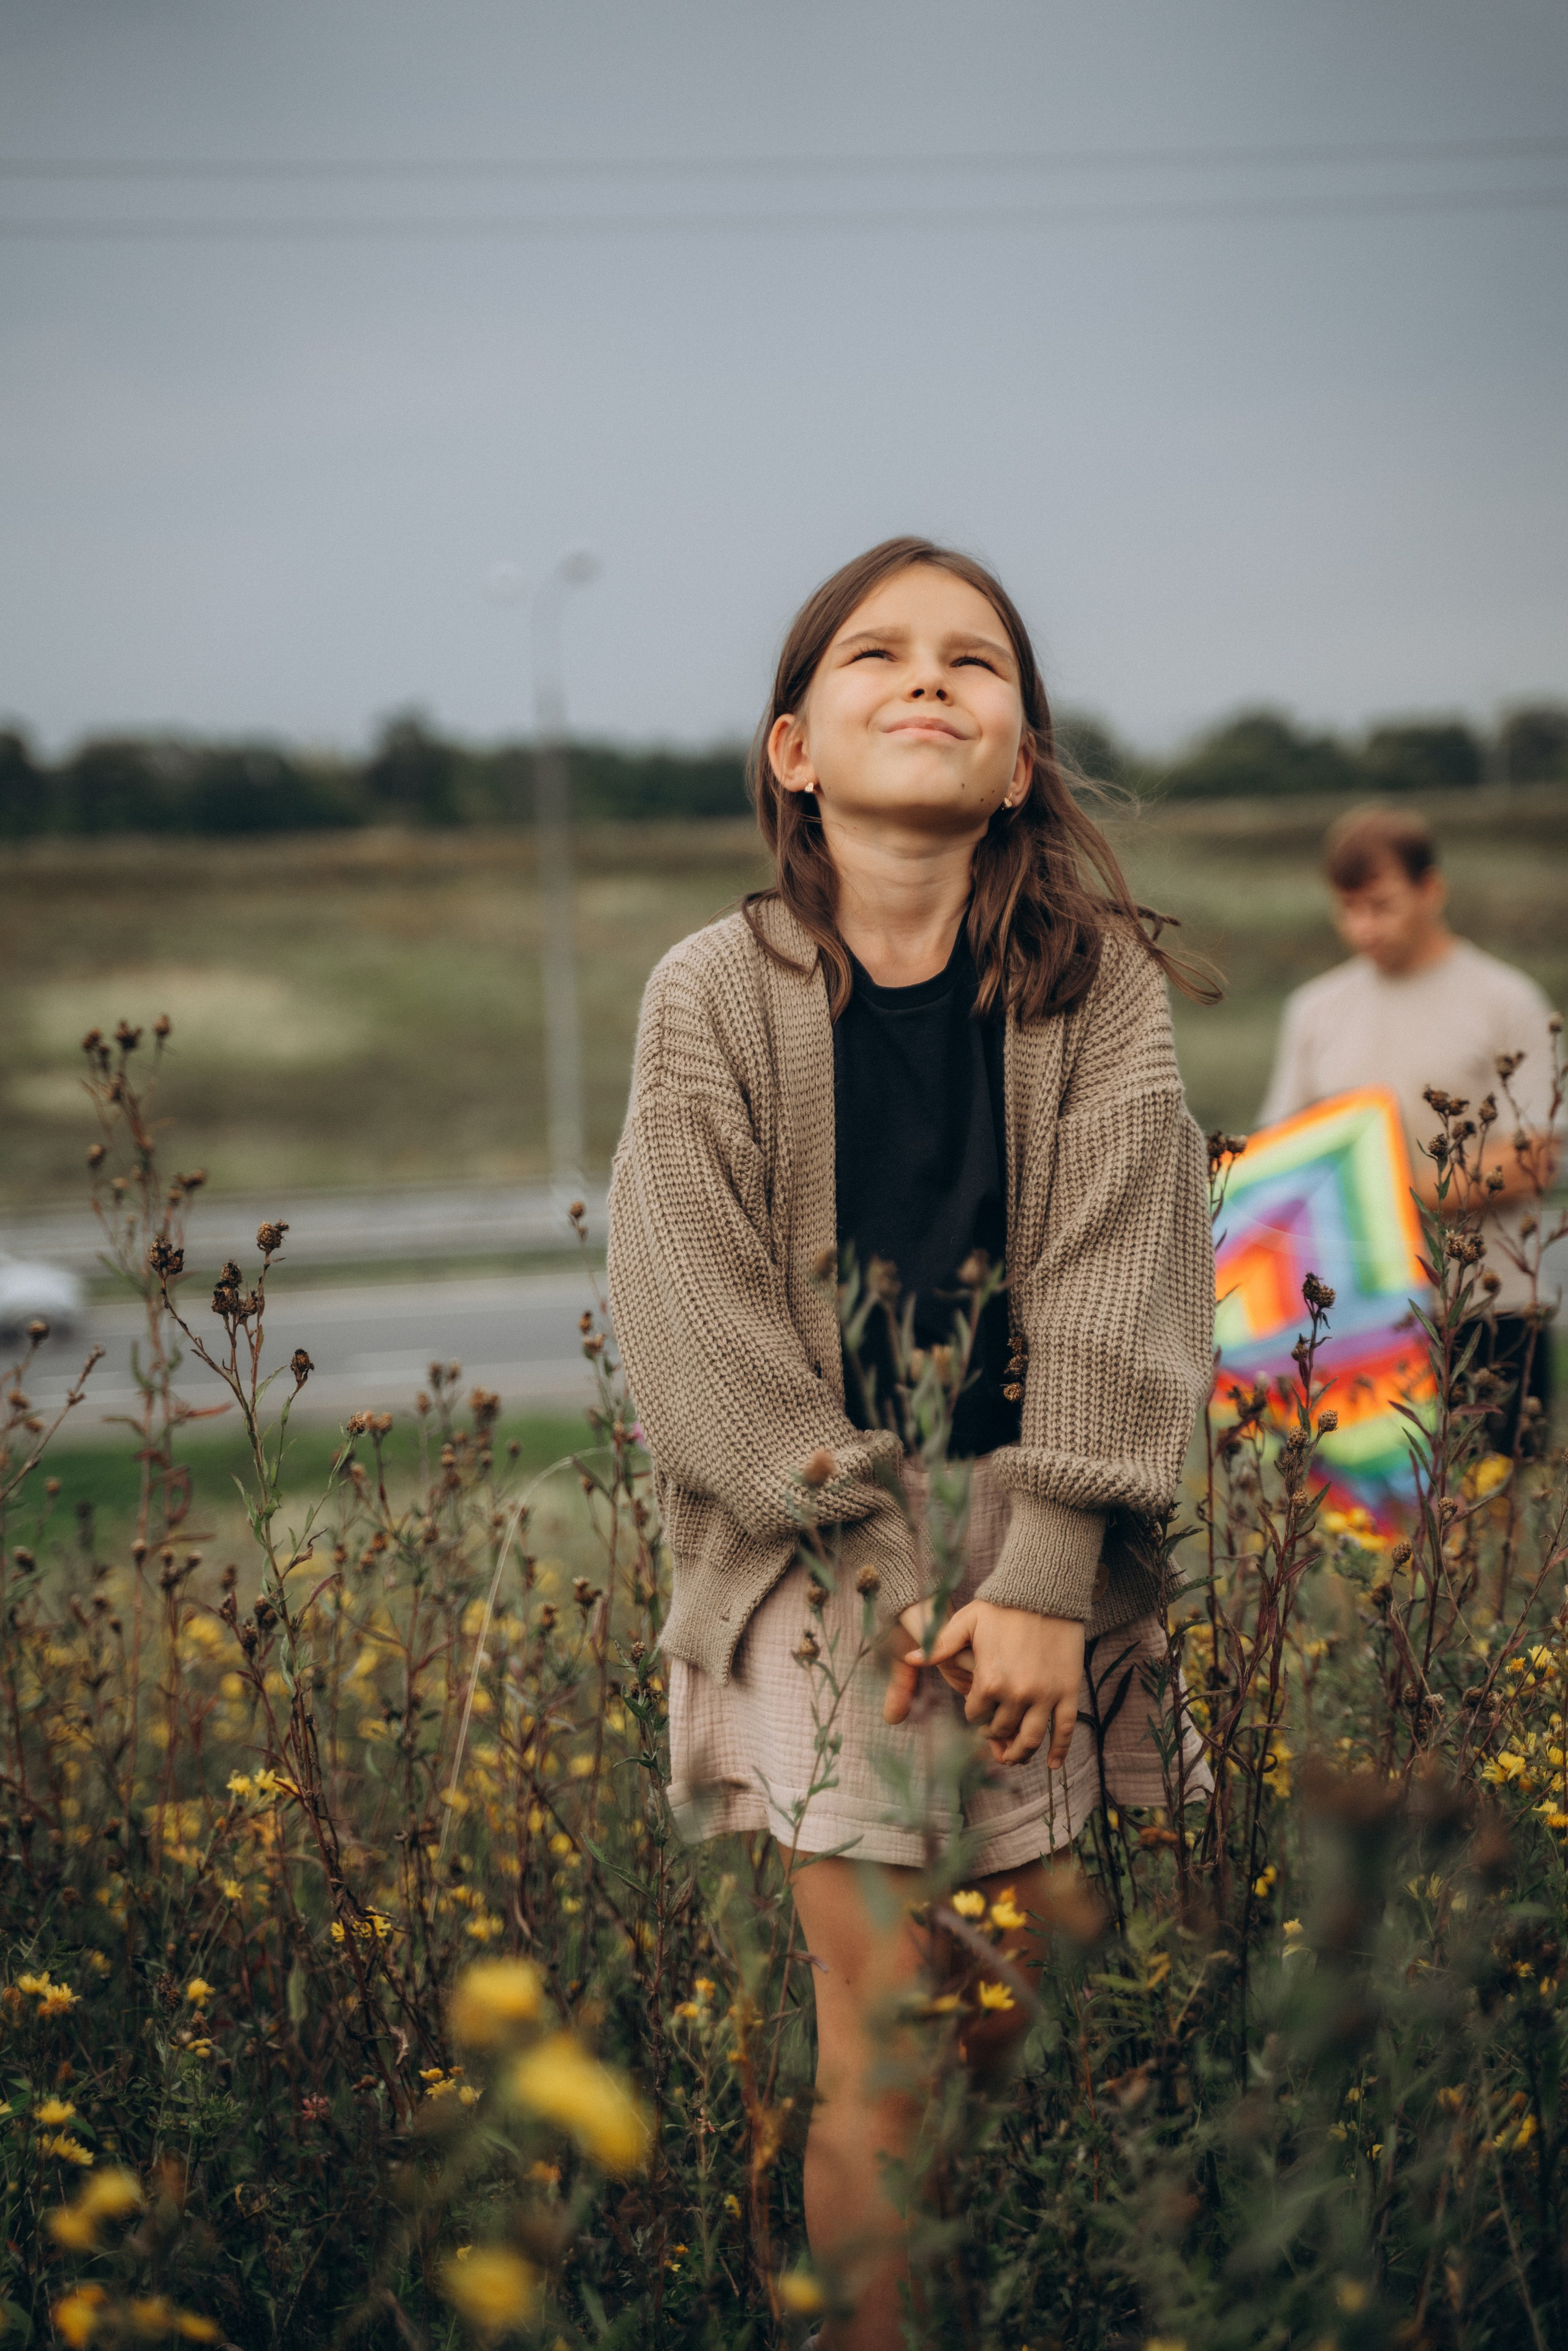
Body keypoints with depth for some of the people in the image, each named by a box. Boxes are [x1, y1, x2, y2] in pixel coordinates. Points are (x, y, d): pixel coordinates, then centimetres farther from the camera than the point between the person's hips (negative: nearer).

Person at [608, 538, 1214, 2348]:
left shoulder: (1098, 987, -3)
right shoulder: (713, 999, -7)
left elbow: (1118, 1294, -6)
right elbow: (702, 1329, -8)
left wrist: (1039, 1579, -14)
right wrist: (898, 1574, -13)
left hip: (1030, 1553, 2)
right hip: (813, 1555, -2)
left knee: (1007, 2018, 8)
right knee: (885, 2042, -5)